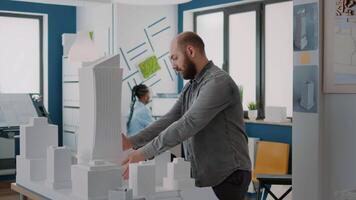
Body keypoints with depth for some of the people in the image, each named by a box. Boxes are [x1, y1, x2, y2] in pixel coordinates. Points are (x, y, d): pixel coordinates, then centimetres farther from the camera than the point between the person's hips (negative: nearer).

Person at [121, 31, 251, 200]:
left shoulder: (218, 82, -19)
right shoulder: (191, 87, 12)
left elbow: (188, 124, -27)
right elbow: (169, 120, 4)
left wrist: (145, 152, -28)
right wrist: (132, 142, -8)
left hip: (227, 176, -8)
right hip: (202, 175, 8)